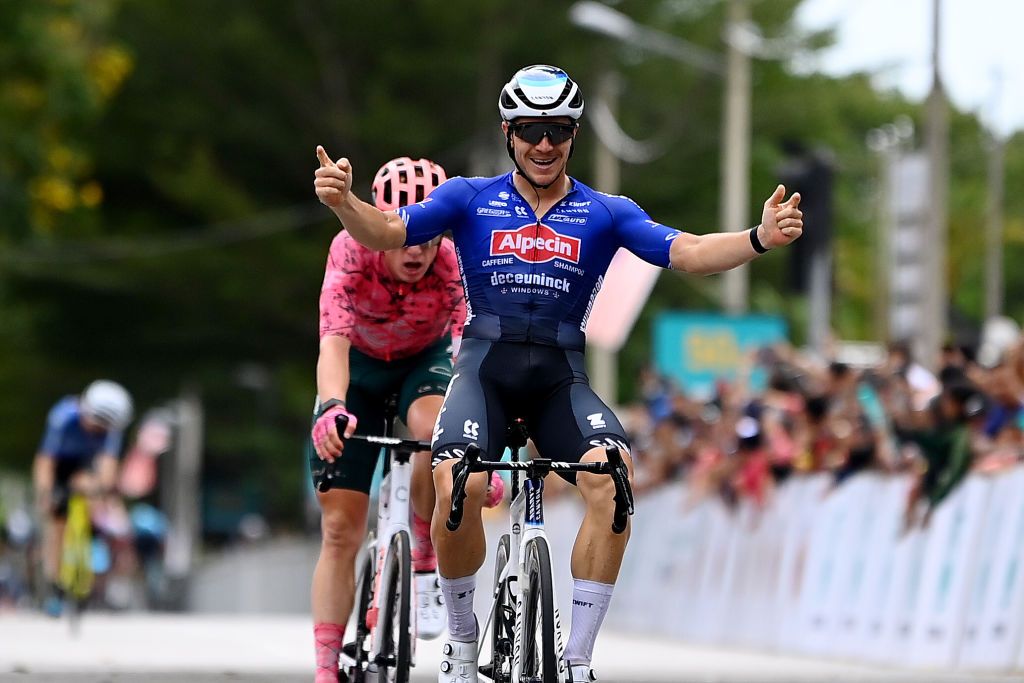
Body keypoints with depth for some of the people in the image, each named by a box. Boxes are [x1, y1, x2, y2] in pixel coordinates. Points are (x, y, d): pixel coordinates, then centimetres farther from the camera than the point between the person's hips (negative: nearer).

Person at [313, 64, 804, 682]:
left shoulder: (606, 213, 8)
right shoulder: (470, 198, 7)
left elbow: (687, 253, -4)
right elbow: (386, 232, -2)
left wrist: (760, 238, -22)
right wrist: (343, 201, -24)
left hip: (561, 376, 1)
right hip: (484, 368, -1)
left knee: (612, 476, -28)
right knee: (457, 489, -29)